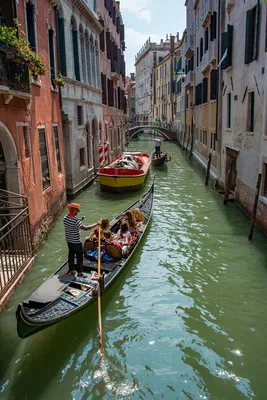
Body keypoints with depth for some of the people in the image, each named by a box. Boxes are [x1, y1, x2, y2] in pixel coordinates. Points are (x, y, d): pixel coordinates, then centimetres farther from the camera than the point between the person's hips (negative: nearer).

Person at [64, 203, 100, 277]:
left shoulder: (65, 218, -4)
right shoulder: (76, 220, -29)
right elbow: (85, 228, -32)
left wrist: (79, 221, 6)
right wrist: (97, 224, -28)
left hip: (69, 241, 8)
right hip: (76, 242, -7)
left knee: (71, 255, 19)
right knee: (79, 257, 8)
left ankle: (71, 271, 30)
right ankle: (79, 272, 17)